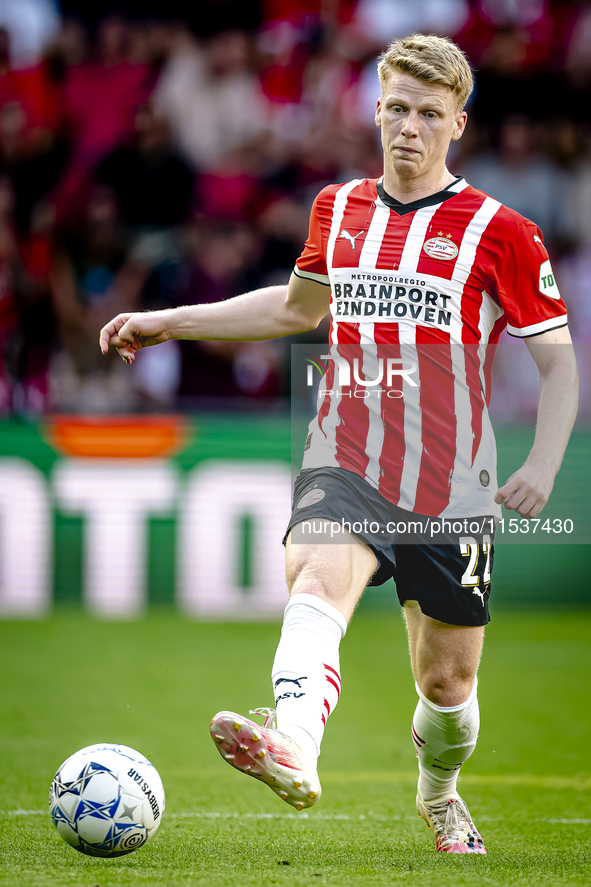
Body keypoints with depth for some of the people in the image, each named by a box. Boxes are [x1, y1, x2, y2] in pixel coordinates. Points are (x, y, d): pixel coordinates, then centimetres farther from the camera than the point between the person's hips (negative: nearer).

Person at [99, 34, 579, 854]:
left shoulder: (499, 233, -3)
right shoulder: (338, 209, 10)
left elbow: (557, 358, 2)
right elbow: (298, 305, 29)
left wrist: (543, 465, -13)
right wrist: (169, 322, 26)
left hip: (452, 489, -1)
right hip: (347, 465, 1)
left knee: (448, 678, 10)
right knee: (319, 578, -31)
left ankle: (439, 794, 42)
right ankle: (292, 749, -57)